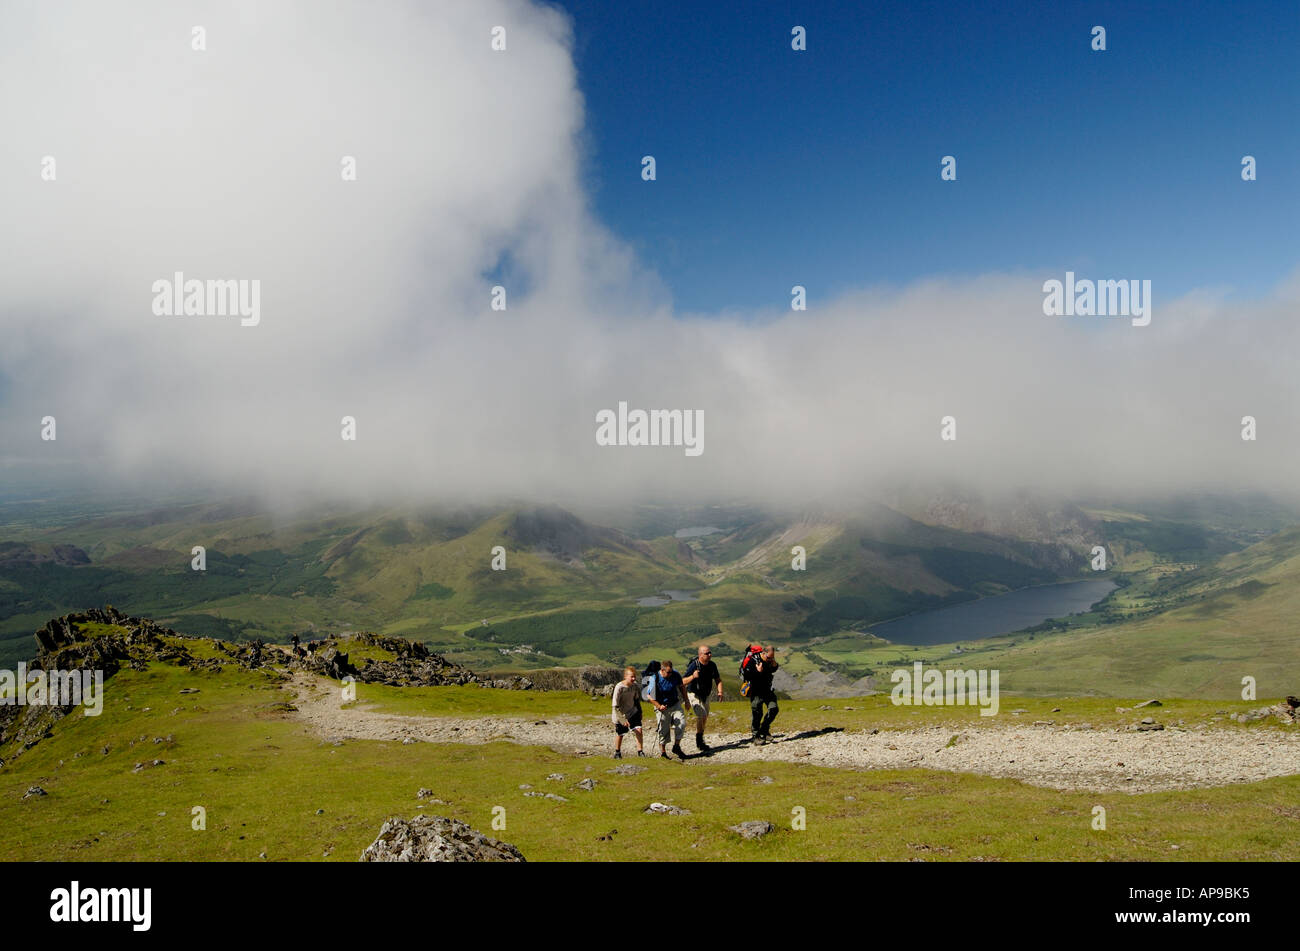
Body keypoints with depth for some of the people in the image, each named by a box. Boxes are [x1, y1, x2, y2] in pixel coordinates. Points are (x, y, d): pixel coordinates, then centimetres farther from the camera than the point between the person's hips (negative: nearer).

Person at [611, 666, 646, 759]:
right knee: (619, 734, 11)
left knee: (638, 729, -14)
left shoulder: (636, 686, -10)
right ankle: (617, 753, 35)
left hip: (633, 712, 4)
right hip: (620, 714, -4)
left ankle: (640, 752, -5)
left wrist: (639, 712, 12)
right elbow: (615, 706, -23)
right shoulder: (619, 687, -26)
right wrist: (623, 719, -25)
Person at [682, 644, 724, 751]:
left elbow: (718, 679, 7)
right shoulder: (693, 665, -23)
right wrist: (693, 676, -43)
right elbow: (683, 682, -25)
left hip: (706, 695, 6)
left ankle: (700, 740, 33)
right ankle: (699, 743, -5)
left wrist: (720, 691, -8)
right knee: (701, 716, -18)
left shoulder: (712, 665, -5)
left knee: (704, 718, 15)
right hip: (694, 695, -6)